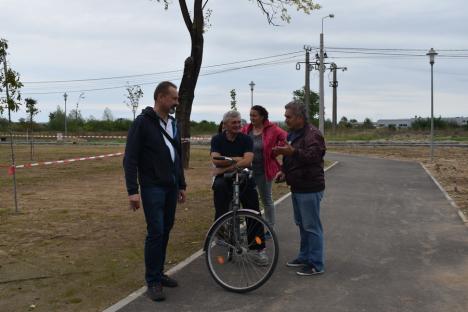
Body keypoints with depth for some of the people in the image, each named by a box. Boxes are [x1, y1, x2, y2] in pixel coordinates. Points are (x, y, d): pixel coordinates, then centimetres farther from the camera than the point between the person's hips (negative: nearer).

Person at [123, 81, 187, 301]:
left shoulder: (174, 124, 12)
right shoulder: (142, 122, -11)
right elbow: (130, 159, -14)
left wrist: (182, 185, 18)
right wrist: (132, 191, -19)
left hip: (171, 188, 7)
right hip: (152, 188, -7)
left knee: (165, 231, 11)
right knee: (155, 232, -8)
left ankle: (159, 273, 23)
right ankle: (152, 281, 4)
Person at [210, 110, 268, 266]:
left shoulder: (246, 139, -1)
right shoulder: (217, 139, 1)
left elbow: (247, 161, -16)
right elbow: (216, 161, -14)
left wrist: (225, 167, -18)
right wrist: (237, 159, -15)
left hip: (243, 177, 1)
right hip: (224, 178, 0)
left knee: (254, 213, -12)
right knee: (219, 186, -36)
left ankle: (258, 248, -6)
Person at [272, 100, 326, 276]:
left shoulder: (312, 134, -16)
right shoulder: (292, 134, 15)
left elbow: (312, 156, -31)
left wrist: (292, 152, -42)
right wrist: (284, 171, 11)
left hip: (310, 189, -10)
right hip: (297, 187, 10)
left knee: (311, 226, -4)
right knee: (301, 224, 18)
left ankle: (316, 265, 4)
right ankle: (304, 257, 30)